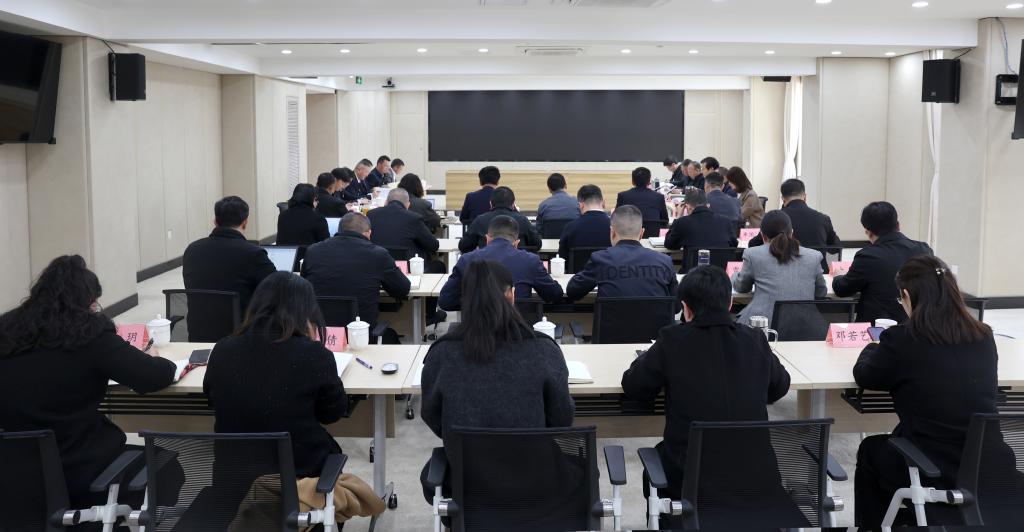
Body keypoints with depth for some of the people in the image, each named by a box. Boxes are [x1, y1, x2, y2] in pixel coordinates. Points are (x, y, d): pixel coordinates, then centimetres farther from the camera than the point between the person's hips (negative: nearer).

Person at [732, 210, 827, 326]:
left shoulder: (753, 254, 3)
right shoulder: (813, 257, 8)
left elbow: (740, 288, 21)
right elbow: (821, 294, 22)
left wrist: (736, 275, 43)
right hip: (804, 328, 3)